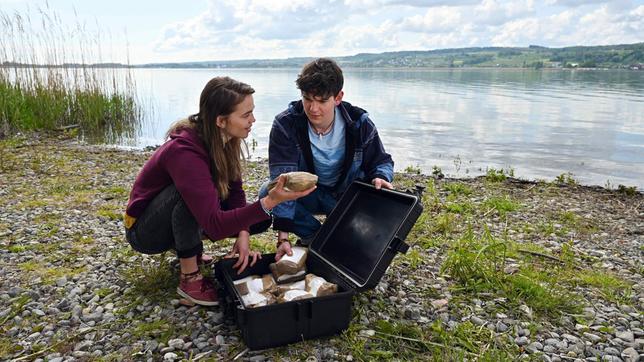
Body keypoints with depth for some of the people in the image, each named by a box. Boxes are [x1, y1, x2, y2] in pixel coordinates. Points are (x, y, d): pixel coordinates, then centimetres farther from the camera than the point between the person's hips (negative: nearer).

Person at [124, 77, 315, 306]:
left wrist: (243, 233, -23)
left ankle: (187, 248, 8)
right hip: (145, 231, -7)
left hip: (179, 218, 7)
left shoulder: (225, 140, -12)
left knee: (260, 218, -8)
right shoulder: (185, 152, -36)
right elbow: (215, 225, -40)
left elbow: (234, 190, -7)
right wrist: (270, 201, -50)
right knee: (189, 191, -38)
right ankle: (189, 279, -21)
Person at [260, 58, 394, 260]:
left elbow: (381, 161, -2)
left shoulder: (359, 123, -18)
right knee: (268, 193, -29)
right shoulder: (285, 124, -22)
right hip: (305, 194, 0)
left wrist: (380, 178, -29)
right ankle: (313, 235, -4)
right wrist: (283, 236, -36)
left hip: (346, 194, 0)